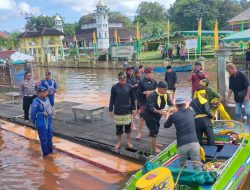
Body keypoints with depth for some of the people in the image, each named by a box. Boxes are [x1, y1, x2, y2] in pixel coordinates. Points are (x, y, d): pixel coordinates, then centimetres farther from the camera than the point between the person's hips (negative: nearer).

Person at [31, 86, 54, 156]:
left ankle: (50, 150, 36)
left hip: (48, 122, 8)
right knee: (43, 138, 5)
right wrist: (35, 123, -1)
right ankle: (46, 153, 19)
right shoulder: (36, 103, -22)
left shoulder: (47, 99, 1)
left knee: (49, 136, 20)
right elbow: (33, 114, -14)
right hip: (41, 124, -8)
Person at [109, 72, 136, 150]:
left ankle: (128, 141, 27)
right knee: (118, 127, 9)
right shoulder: (114, 87, -9)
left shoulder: (129, 87, -3)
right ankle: (119, 142, 25)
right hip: (118, 111, -1)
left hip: (128, 111, 1)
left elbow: (132, 98, 5)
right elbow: (112, 99, -2)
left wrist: (133, 108, 6)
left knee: (128, 126, 11)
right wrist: (110, 110, 0)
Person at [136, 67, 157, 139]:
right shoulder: (141, 82, -7)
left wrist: (150, 92, -12)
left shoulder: (154, 82, 3)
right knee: (142, 117, -4)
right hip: (144, 102, -4)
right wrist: (145, 92, -19)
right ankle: (139, 133, 6)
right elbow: (138, 93, -6)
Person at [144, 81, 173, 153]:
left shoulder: (165, 94, -6)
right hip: (149, 115, -8)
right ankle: (154, 148, 8)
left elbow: (170, 103, -6)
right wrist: (158, 111, -47)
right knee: (154, 131, -7)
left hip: (157, 115, 8)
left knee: (156, 129, 21)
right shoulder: (152, 95, -30)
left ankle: (154, 143, 40)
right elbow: (150, 107, -33)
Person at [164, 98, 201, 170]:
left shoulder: (173, 116, 5)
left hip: (182, 144, -1)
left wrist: (169, 117, 40)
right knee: (197, 166, 3)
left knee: (182, 166, 17)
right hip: (194, 142, 1)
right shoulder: (191, 112, 12)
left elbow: (166, 126, 24)